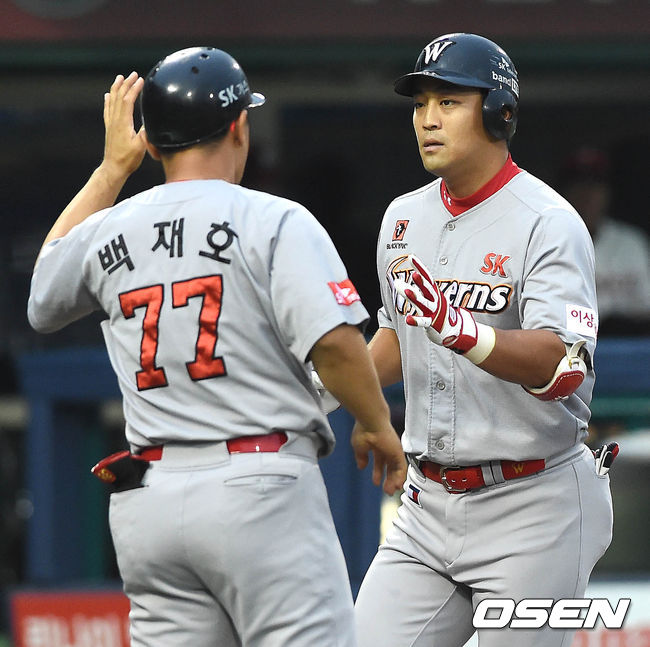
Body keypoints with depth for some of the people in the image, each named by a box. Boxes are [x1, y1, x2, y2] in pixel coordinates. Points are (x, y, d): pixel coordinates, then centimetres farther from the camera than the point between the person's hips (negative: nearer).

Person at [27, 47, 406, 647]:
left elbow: (43, 294, 34)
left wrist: (113, 167, 33)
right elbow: (335, 344, -15)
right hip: (261, 487, -5)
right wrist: (377, 425, 3)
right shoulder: (276, 222, -5)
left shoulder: (108, 232, 11)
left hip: (145, 503, 5)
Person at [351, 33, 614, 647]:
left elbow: (562, 368, -27)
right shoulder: (405, 218, 11)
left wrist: (461, 331, -41)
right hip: (428, 502, 7)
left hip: (530, 511, -7)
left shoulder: (548, 223, -13)